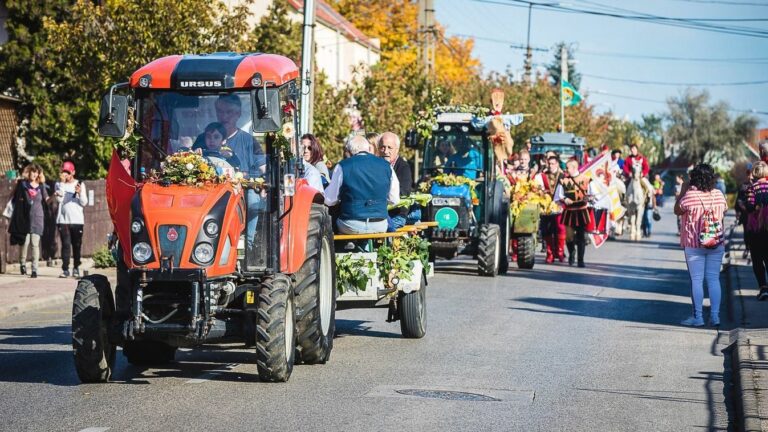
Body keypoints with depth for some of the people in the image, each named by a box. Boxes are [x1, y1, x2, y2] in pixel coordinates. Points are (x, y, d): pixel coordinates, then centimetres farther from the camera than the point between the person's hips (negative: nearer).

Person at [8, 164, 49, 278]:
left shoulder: (41, 186, 10)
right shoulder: (22, 184, 4)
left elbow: (46, 201, 10)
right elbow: (15, 199, 9)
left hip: (37, 218, 1)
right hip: (24, 218, -1)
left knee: (35, 244, -5)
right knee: (25, 242, -1)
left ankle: (34, 269, -3)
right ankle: (22, 263, 23)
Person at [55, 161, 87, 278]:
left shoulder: (80, 184, 7)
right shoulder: (59, 184, 8)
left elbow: (84, 203, 2)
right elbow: (59, 199, -8)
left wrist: (80, 193, -16)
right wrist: (62, 182, -10)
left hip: (77, 220, 0)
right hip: (63, 219, 0)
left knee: (77, 245, 4)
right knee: (66, 244, -7)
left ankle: (76, 268, 15)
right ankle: (65, 269, -8)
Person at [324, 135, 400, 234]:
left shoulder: (342, 166, -5)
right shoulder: (386, 166, 3)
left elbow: (329, 201, 0)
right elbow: (394, 199, 9)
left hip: (351, 227, -3)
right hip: (380, 227, 3)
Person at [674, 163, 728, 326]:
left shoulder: (690, 195, -14)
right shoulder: (719, 195, 0)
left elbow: (677, 211, -1)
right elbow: (724, 211, 16)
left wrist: (683, 191, 4)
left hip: (694, 245, -4)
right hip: (716, 244, 4)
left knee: (696, 280, 0)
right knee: (714, 279, 7)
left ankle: (698, 317, 0)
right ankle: (715, 316, 6)